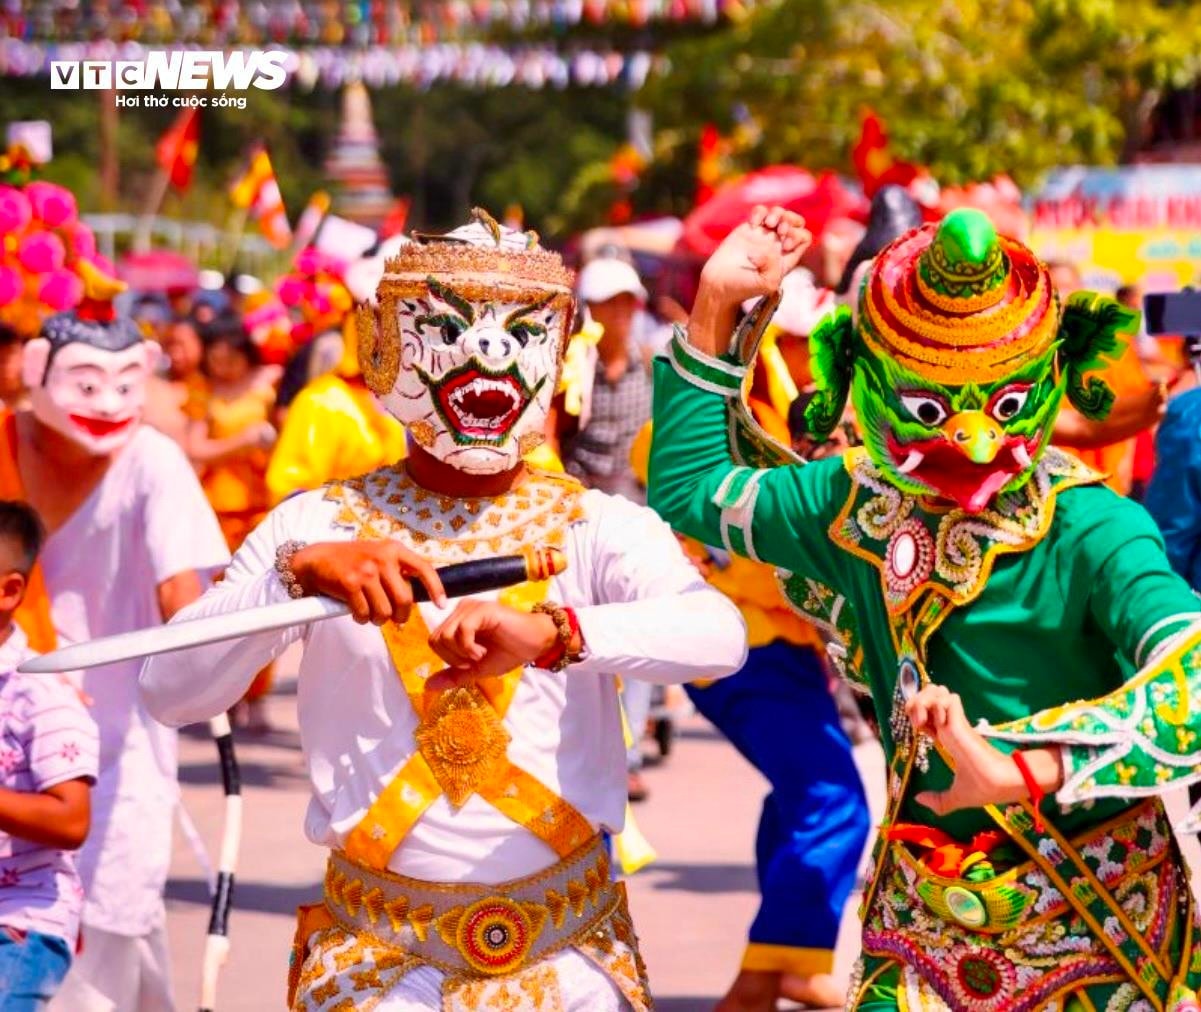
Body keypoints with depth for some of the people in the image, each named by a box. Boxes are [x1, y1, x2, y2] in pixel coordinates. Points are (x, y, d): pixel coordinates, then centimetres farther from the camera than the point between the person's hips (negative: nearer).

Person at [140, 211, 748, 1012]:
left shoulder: (598, 526, 0)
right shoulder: (321, 525, 0)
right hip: (374, 946, -1)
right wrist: (297, 572, -25)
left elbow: (718, 636, -20)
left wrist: (553, 632, -35)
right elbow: (172, 691, -10)